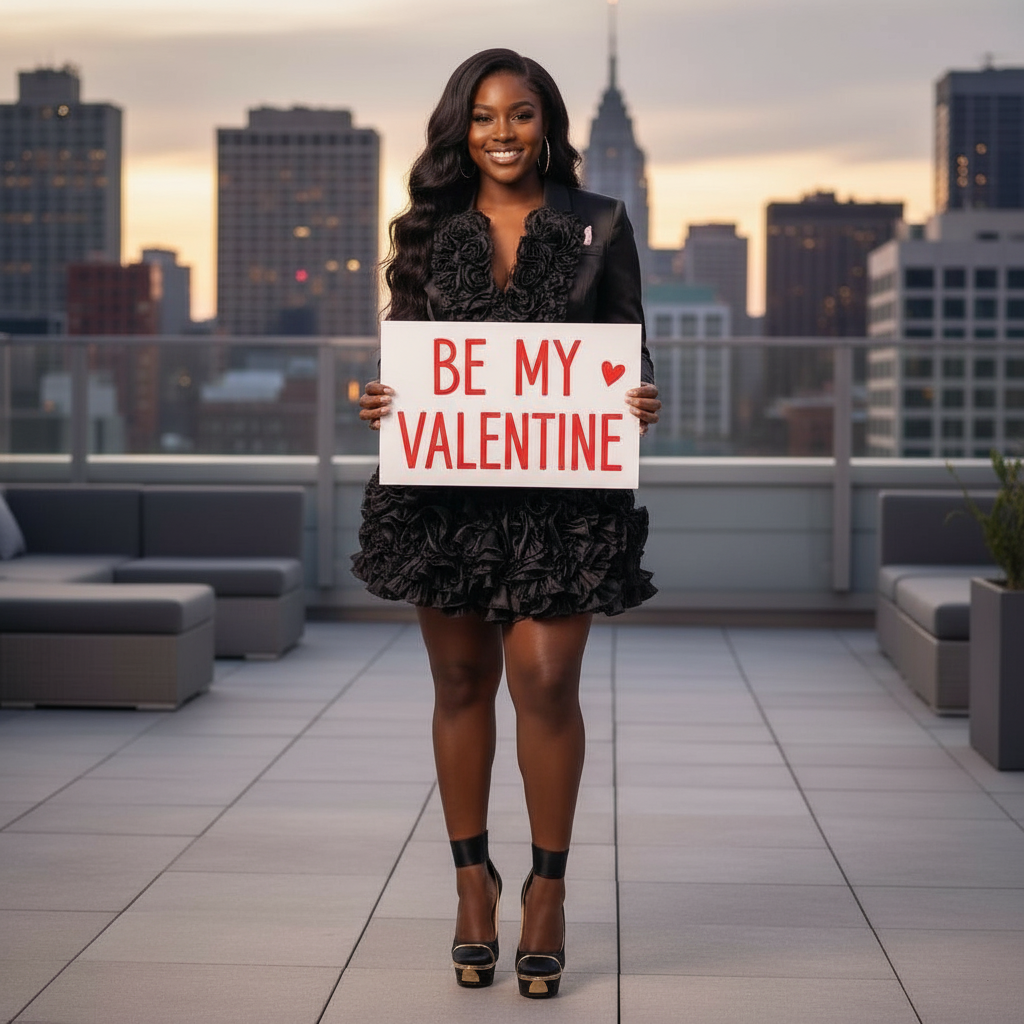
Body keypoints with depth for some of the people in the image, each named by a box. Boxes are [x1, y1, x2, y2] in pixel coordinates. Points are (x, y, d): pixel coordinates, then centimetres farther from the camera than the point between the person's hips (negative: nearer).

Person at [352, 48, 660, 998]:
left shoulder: (598, 226, 6)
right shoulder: (432, 232, 10)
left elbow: (631, 352, 8)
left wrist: (639, 403, -13)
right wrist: (378, 402, -8)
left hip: (561, 492, -2)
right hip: (446, 488, 2)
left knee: (545, 679, -9)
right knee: (462, 681, 9)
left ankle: (548, 887, 8)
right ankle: (472, 877, 24)